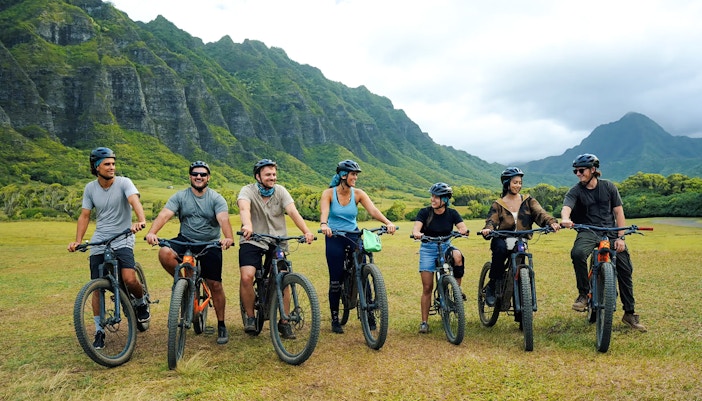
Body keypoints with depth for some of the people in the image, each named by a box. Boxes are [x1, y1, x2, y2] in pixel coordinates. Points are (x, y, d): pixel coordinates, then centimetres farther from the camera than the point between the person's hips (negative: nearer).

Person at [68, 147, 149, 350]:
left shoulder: (123, 182, -10)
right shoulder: (90, 188, 2)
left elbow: (135, 201, -28)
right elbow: (85, 215, 5)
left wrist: (141, 220, -47)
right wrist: (77, 241, -6)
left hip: (122, 240, -3)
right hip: (98, 243, 4)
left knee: (129, 279, -24)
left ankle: (142, 303, 10)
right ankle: (99, 331, 20)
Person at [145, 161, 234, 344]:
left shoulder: (216, 198, -4)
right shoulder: (180, 197, 0)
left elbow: (223, 219, -22)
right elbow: (164, 215, -15)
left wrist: (228, 237, -42)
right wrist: (152, 232, -35)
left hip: (210, 245, -1)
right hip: (185, 240, 1)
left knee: (215, 285, -4)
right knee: (164, 253, -30)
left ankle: (221, 326, 14)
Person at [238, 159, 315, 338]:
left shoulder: (280, 191, -2)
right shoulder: (248, 191, -8)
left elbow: (293, 211, -17)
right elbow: (244, 208, -30)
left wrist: (306, 231, -33)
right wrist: (247, 225, -53)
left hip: (277, 242, 2)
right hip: (252, 241, -2)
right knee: (246, 277, -20)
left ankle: (284, 322, 9)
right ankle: (250, 317, 2)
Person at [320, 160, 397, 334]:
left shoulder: (358, 193, -3)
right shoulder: (329, 193, -8)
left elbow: (373, 210, -16)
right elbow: (324, 212, -25)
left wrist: (388, 223, -33)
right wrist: (323, 225, -47)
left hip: (354, 237, 2)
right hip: (334, 238, -2)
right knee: (335, 280, 0)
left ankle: (368, 314, 9)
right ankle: (335, 320, 16)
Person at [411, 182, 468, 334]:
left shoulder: (452, 213, -4)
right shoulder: (425, 212, -9)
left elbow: (463, 227, -15)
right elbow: (416, 227, -23)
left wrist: (463, 230, -38)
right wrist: (416, 233, -46)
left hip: (445, 246, 1)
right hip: (428, 248, -1)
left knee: (457, 256, -35)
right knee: (427, 287, -3)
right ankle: (424, 322, 9)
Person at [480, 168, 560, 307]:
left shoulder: (528, 201, 10)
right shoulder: (498, 204, 7)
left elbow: (540, 213, -6)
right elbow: (491, 221, -7)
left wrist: (552, 222, -27)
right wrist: (487, 229, -32)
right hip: (503, 241, -2)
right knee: (500, 249, -35)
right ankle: (492, 286, -22)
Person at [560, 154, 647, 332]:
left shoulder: (608, 187, 4)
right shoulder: (575, 191, -1)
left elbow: (619, 212, 3)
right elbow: (566, 206, -21)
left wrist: (620, 237, -7)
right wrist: (565, 218, -46)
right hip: (588, 232, -2)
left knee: (625, 269, -5)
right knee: (577, 253, -34)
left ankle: (630, 313, 10)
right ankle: (583, 294, -16)